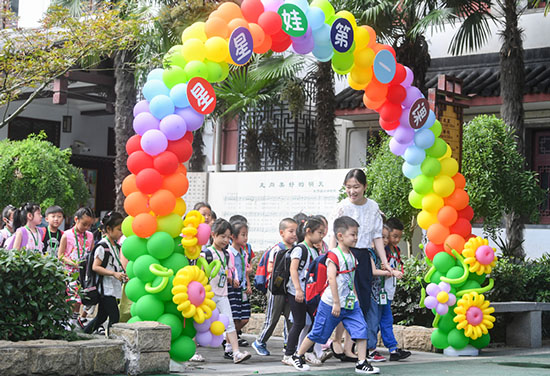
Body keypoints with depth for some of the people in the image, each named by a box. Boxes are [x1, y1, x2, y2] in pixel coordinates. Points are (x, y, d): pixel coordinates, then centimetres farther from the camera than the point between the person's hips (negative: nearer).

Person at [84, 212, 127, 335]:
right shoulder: (102, 246, -13)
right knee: (114, 317, -10)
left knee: (102, 317, 15)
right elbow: (95, 267, -18)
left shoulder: (116, 246, 14)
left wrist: (123, 275, 6)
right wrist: (114, 273, -24)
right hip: (106, 288, -9)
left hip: (113, 288, 9)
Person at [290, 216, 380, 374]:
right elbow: (331, 279, -22)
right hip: (331, 304, -7)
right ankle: (298, 356, 23)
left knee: (361, 330, -7)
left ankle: (362, 364, -3)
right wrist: (336, 303, -24)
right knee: (319, 333, 5)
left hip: (350, 304, 7)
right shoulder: (334, 255, -15)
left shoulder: (351, 256, 10)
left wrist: (355, 298, 17)